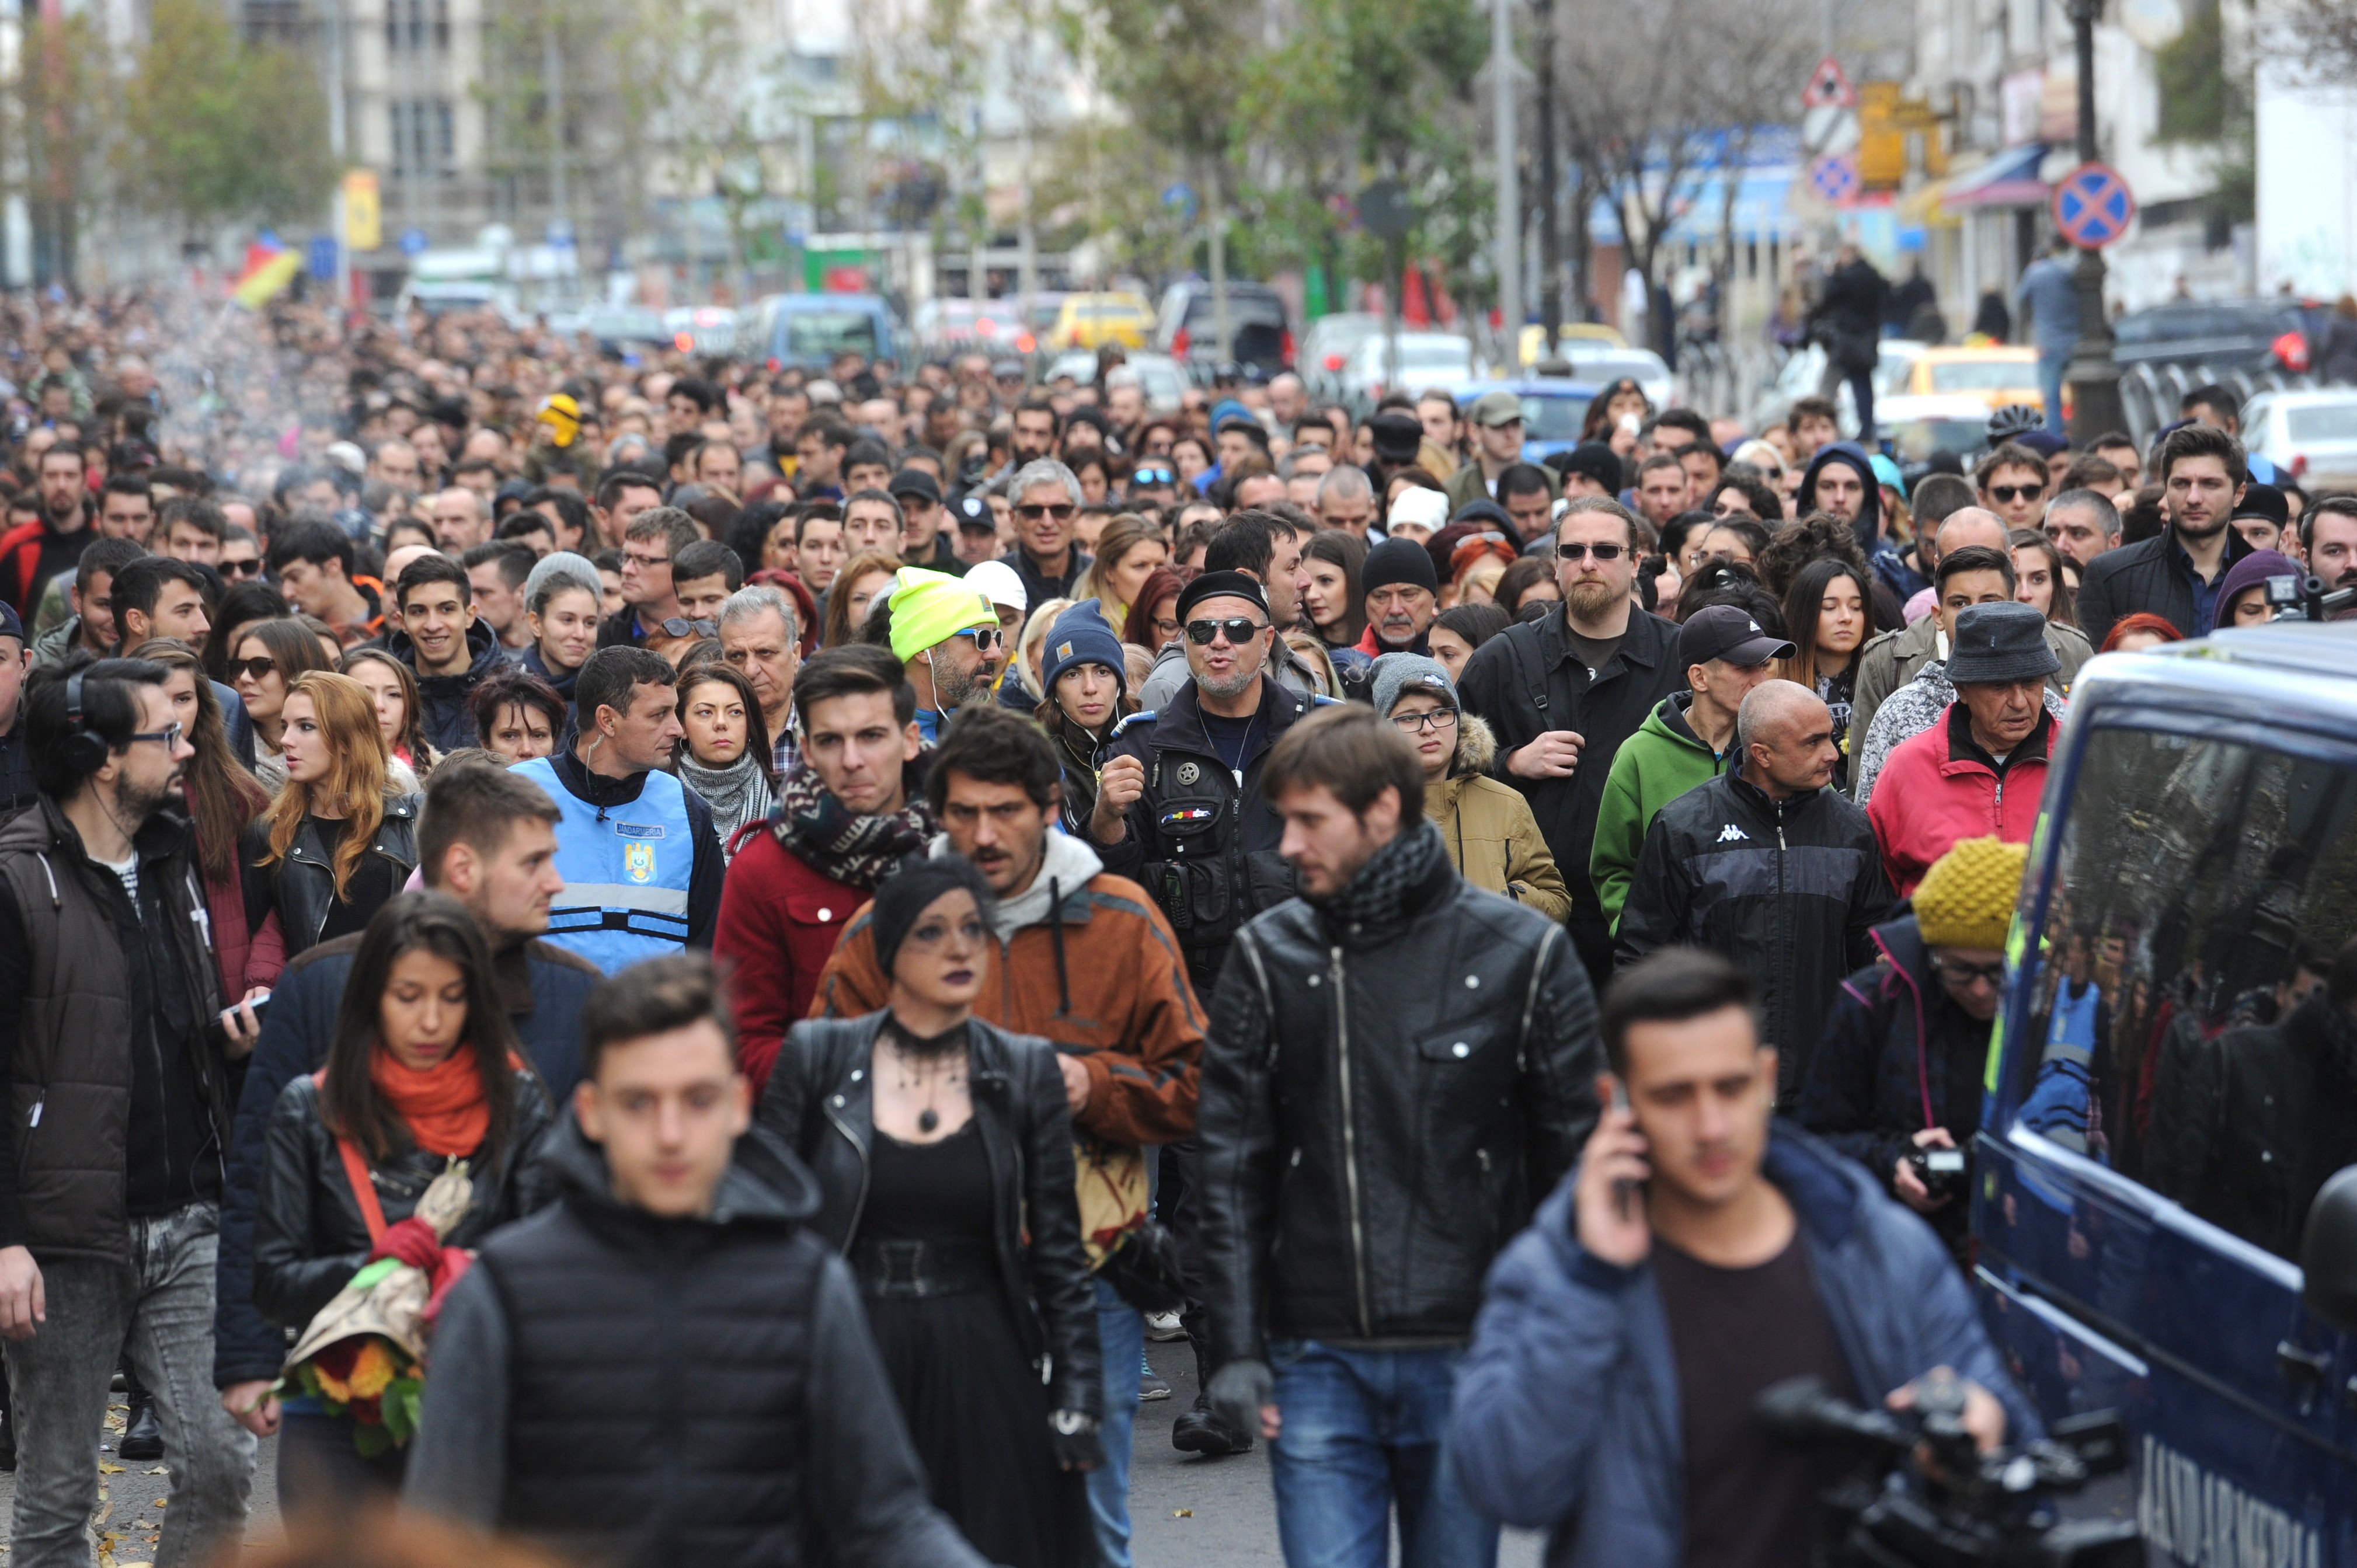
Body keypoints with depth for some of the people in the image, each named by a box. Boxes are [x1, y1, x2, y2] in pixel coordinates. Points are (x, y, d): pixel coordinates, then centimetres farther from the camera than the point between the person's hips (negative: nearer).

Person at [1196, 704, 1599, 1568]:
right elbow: (1232, 1164, 4)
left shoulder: (1521, 953, -1)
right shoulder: (1270, 957, 3)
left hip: (1468, 1359, -1)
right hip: (1317, 1364, 1)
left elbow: (1575, 1156, 3)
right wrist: (1236, 1346, -3)